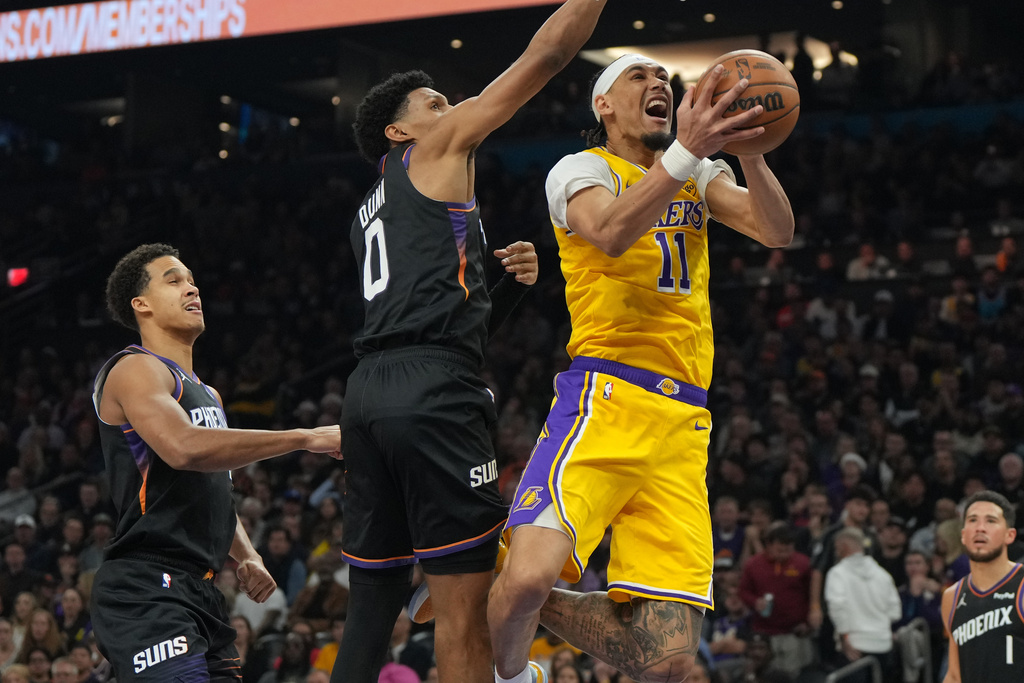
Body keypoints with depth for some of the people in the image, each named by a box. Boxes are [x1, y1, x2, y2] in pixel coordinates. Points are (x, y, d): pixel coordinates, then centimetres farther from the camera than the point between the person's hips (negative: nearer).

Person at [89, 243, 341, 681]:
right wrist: (306, 439, -22)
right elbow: (185, 447, -25)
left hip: (200, 593, 10)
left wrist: (247, 557, 11)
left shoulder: (208, 395, 25)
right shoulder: (134, 370, -6)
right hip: (147, 591, -10)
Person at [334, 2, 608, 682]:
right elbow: (545, 56, 7)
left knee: (373, 607, 9)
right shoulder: (435, 148, 10)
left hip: (369, 393, 9)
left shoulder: (373, 214, 30)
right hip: (434, 394, -8)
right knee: (466, 601, -9)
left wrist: (508, 285, 18)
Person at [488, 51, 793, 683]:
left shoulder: (697, 177, 22)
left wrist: (748, 150, -11)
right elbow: (609, 233, -18)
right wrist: (686, 153, -28)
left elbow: (778, 233, 5)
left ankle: (523, 605, 20)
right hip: (607, 400, -5)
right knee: (529, 576, -30)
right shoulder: (584, 170, 6)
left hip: (683, 425, 5)